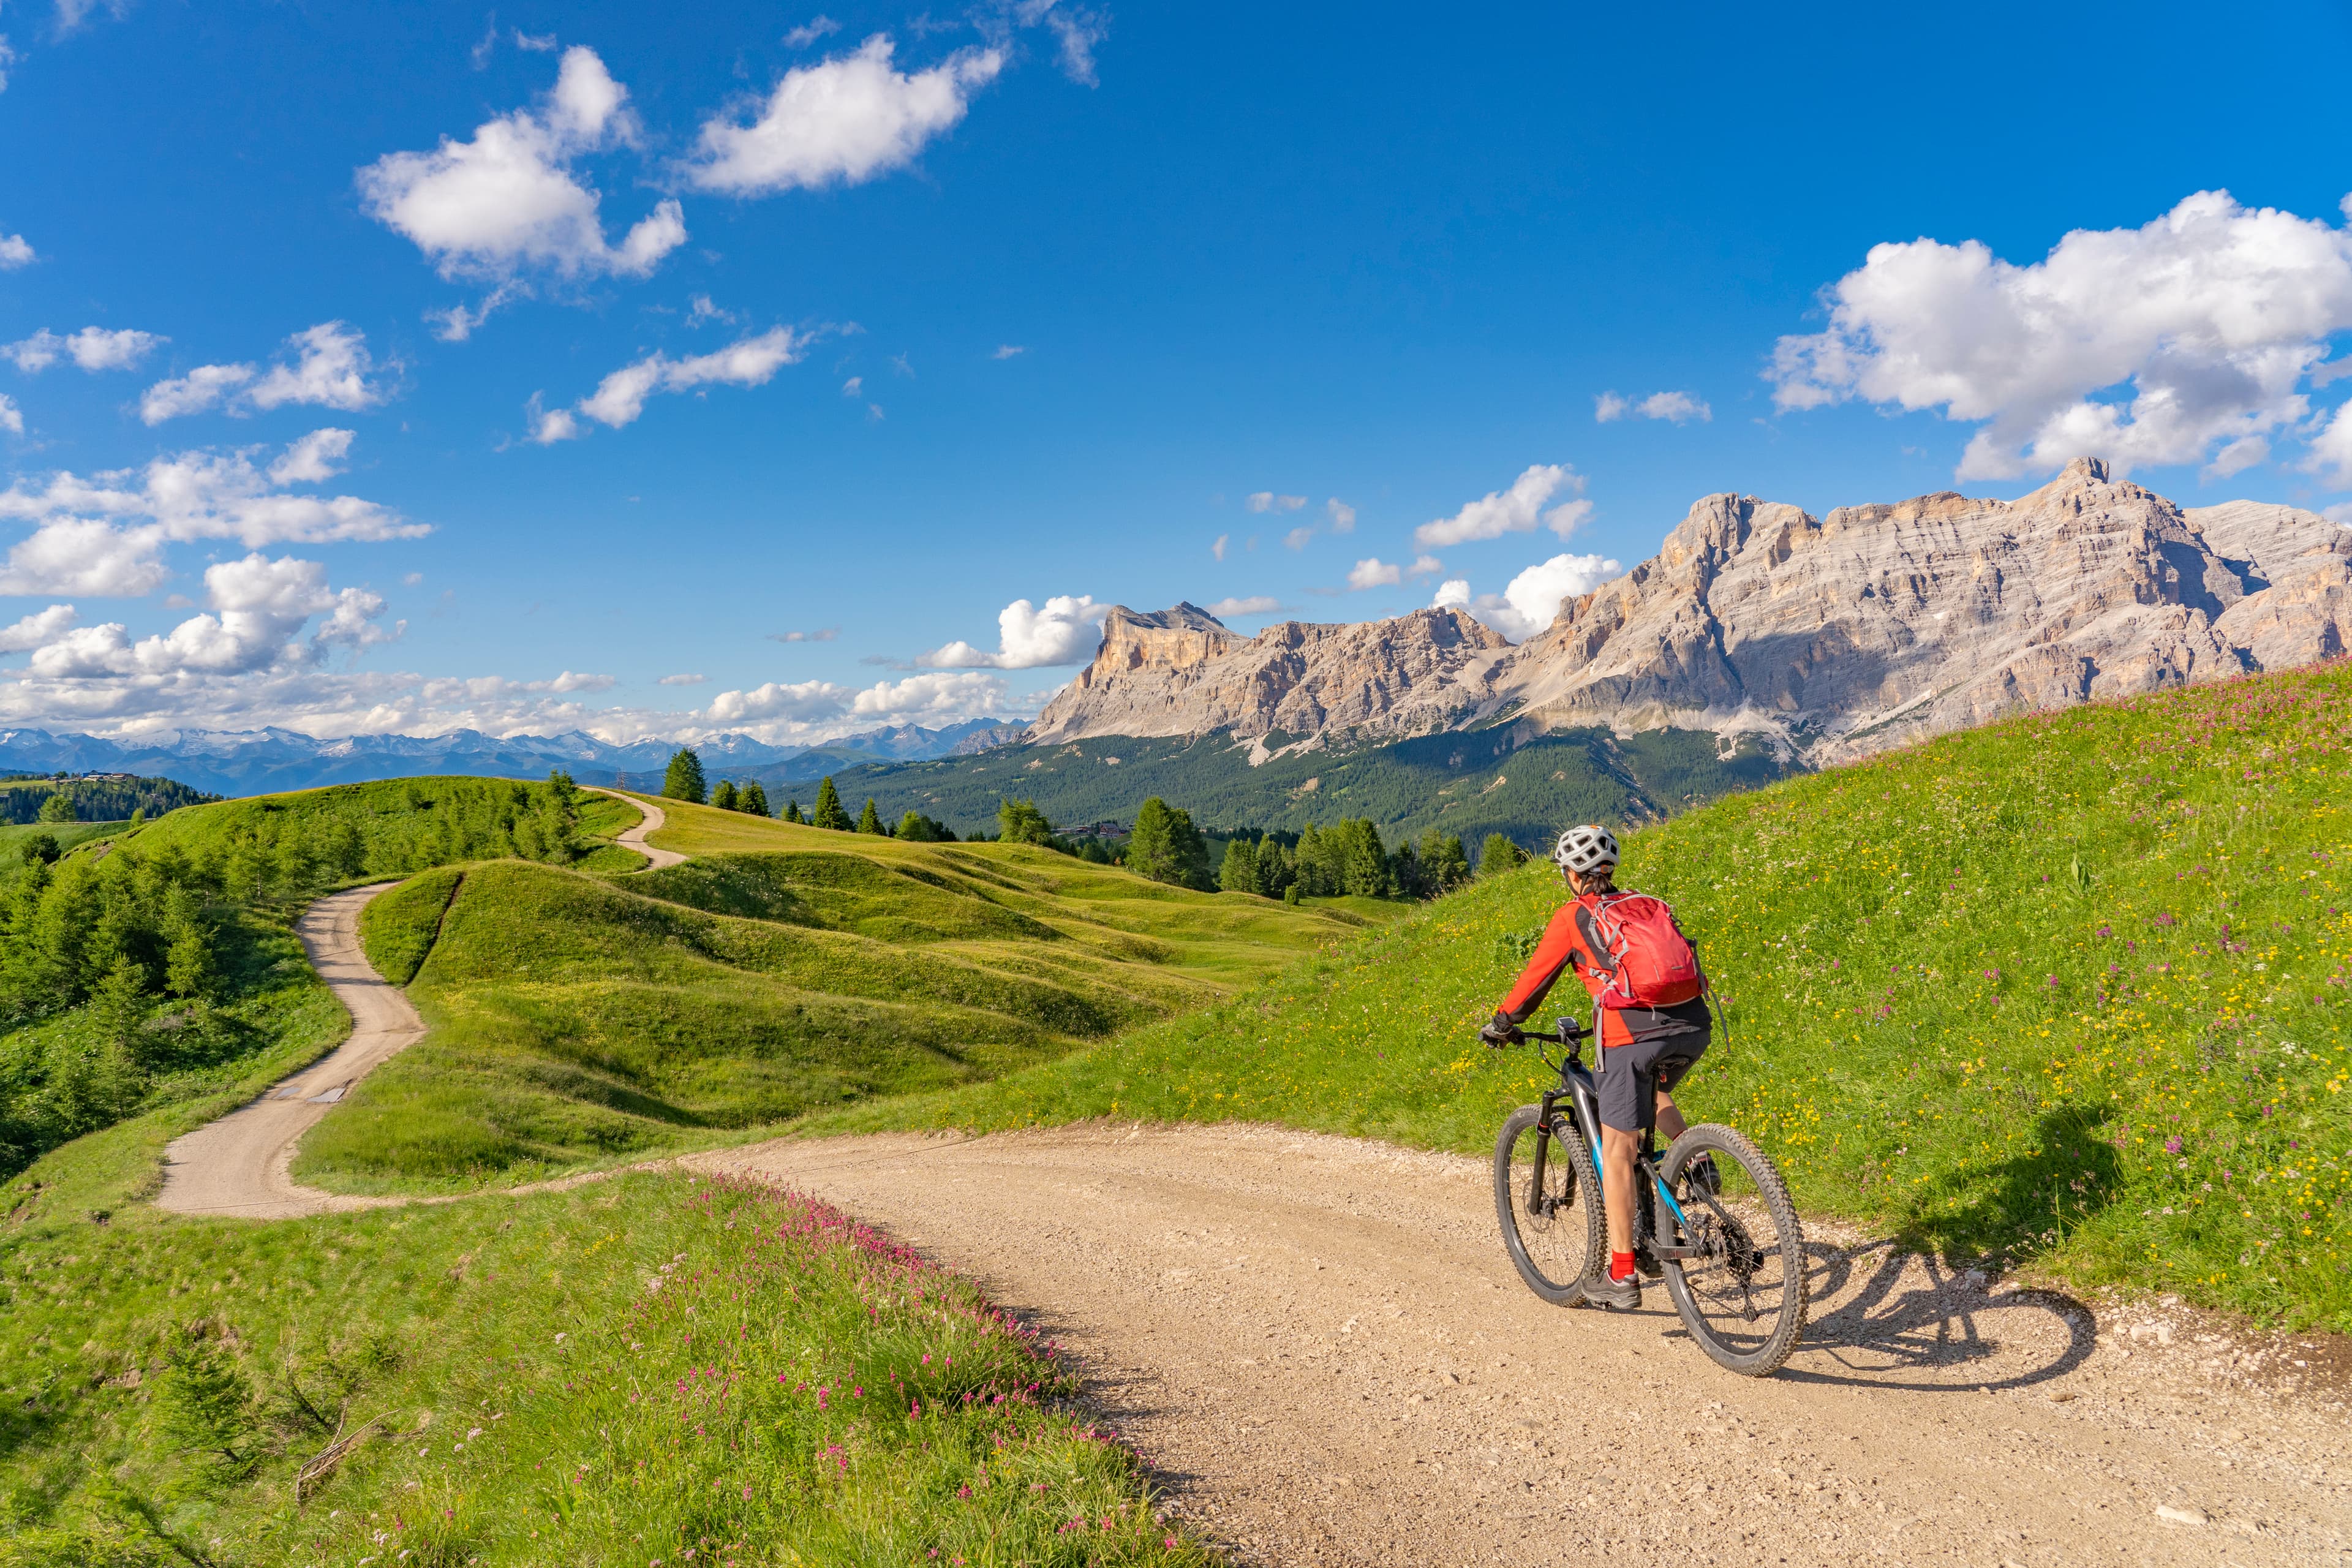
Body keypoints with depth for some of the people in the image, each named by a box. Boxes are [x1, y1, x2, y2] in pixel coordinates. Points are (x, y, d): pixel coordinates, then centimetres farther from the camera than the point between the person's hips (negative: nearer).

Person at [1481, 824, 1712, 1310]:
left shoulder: (1573, 916, 11)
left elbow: (1536, 978, 16)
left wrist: (1501, 1023, 31)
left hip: (1633, 1033, -6)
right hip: (1694, 1026, 6)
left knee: (1617, 1149, 4)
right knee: (1653, 1092, 37)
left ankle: (1621, 1276, 6)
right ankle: (1698, 1161, 13)